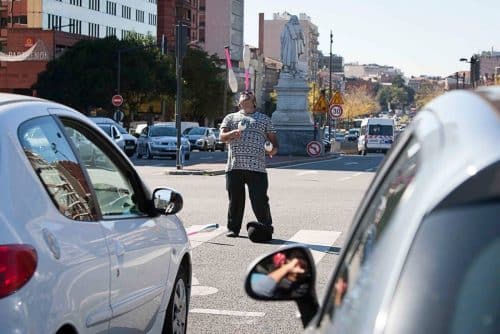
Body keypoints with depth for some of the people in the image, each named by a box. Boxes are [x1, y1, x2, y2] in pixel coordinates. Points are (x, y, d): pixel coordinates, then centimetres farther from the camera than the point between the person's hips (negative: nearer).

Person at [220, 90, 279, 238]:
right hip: (234, 166, 1)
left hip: (257, 166, -1)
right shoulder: (231, 118, 20)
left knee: (260, 200, -6)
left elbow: (272, 137, 18)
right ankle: (233, 228, 14)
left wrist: (275, 148, -5)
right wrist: (232, 133, -15)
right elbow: (222, 137, 8)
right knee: (235, 200, 4)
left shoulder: (264, 119, 21)